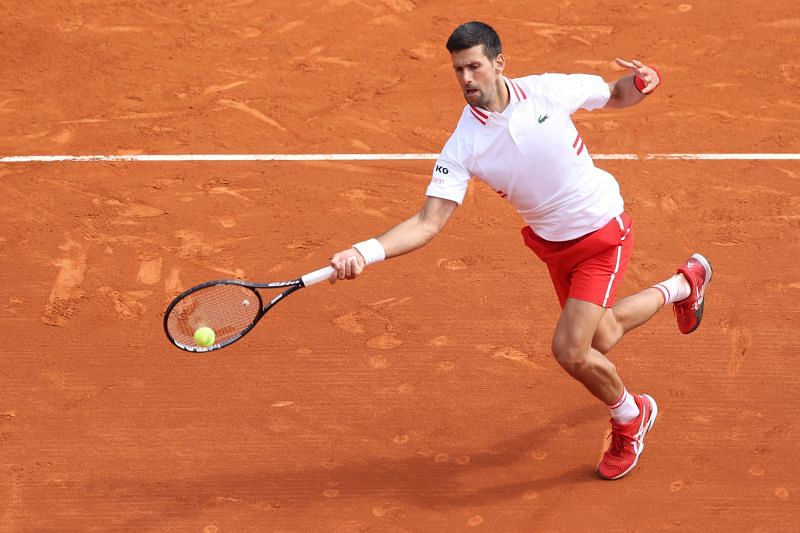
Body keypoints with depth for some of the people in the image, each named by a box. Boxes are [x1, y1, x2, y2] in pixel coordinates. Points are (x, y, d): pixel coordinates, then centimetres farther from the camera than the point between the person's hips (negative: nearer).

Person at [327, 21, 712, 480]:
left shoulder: (548, 90, -20)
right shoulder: (463, 147, -19)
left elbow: (617, 96, 0)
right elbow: (428, 223, -24)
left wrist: (641, 83, -25)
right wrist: (365, 253, -39)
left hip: (603, 231, -4)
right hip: (552, 244, 4)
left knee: (570, 350, -15)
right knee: (601, 338, 23)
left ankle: (631, 418, 19)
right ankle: (685, 283, 55)